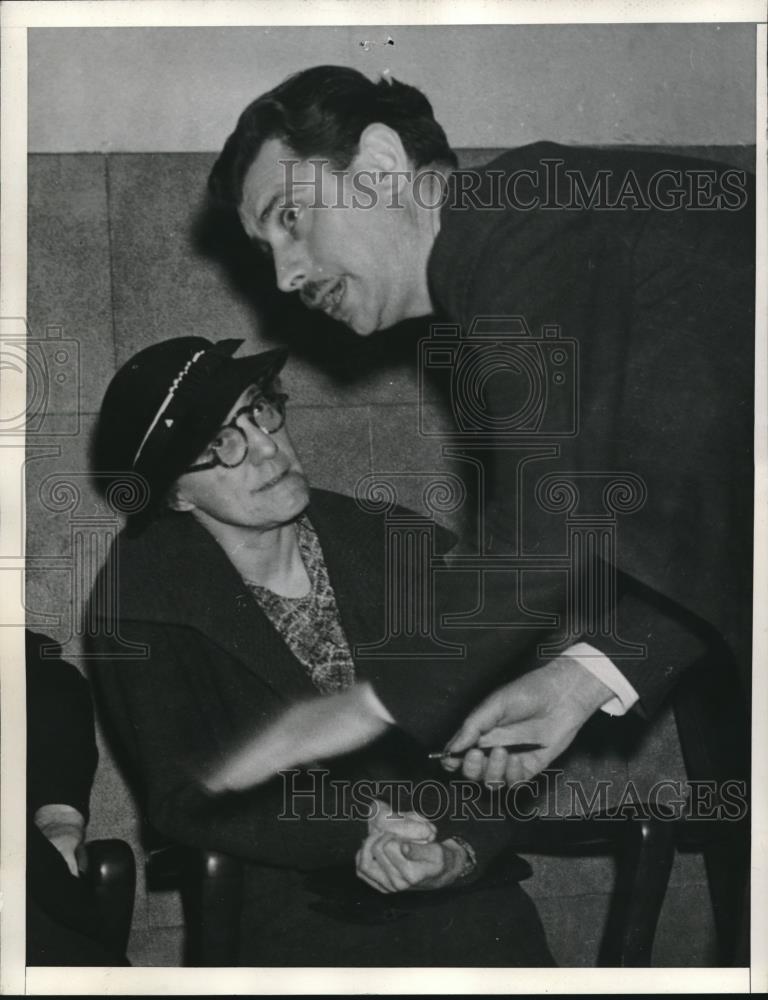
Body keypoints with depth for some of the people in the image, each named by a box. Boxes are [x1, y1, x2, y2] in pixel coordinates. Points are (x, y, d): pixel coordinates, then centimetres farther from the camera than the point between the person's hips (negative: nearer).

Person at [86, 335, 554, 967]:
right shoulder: (141, 599, -4)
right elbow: (182, 798, -4)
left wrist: (461, 853, -17)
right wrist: (355, 834, -17)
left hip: (462, 890, 2)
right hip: (294, 909, -2)